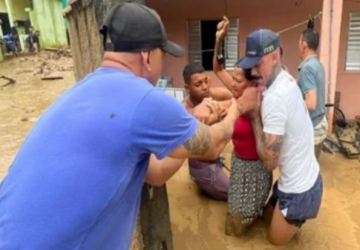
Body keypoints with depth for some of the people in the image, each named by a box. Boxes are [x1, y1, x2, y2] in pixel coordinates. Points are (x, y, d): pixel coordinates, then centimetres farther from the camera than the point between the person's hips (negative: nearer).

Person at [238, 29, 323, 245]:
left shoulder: (275, 97, -31)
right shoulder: (287, 81, -2)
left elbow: (269, 161, -25)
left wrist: (254, 116, -20)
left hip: (298, 190, -9)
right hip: (306, 177, 9)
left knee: (275, 239, 18)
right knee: (268, 216, 28)